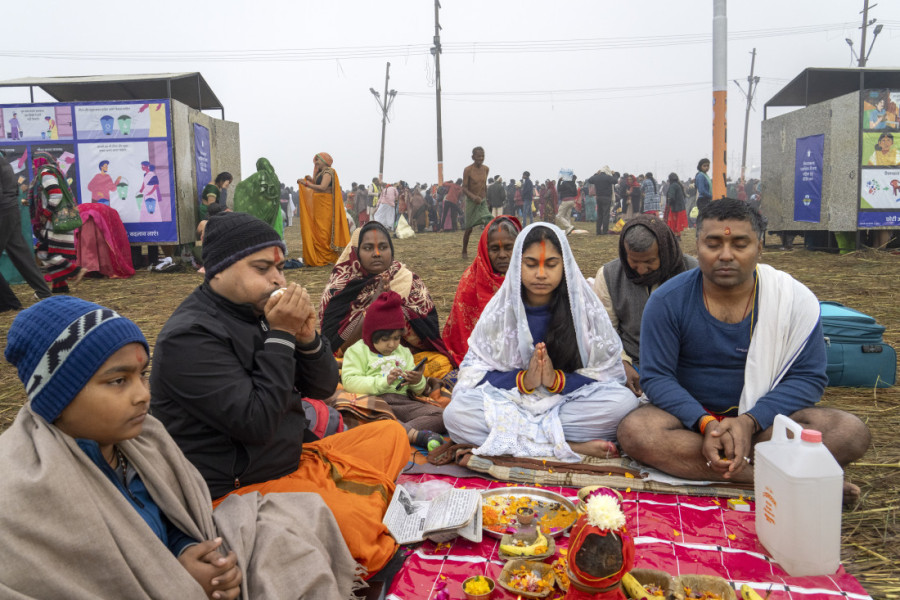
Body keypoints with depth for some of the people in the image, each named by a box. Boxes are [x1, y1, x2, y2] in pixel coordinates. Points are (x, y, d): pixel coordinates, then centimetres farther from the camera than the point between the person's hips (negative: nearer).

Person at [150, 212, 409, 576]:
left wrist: (307, 337, -10)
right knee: (360, 524, -27)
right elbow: (257, 424, -25)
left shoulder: (260, 313, 6)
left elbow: (323, 387, 10)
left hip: (293, 460, 9)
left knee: (391, 435, 7)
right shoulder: (190, 337, -18)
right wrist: (281, 336, -20)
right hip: (237, 489, -9)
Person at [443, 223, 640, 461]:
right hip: (509, 403, 1)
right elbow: (473, 372, -1)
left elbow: (610, 373, -1)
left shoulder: (585, 307, 0)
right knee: (455, 413, -28)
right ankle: (574, 445, -24)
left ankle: (511, 434, -22)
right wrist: (522, 380, -18)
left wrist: (558, 380, -18)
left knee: (624, 401, -29)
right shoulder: (499, 309, 1)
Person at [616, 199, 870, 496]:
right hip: (690, 414, 0)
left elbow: (808, 376, -6)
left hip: (763, 418, 1)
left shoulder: (794, 298, -6)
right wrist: (705, 424, -25)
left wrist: (750, 421, -22)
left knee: (851, 432, -24)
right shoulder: (668, 301, -8)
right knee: (634, 431, -33)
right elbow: (656, 376, -9)